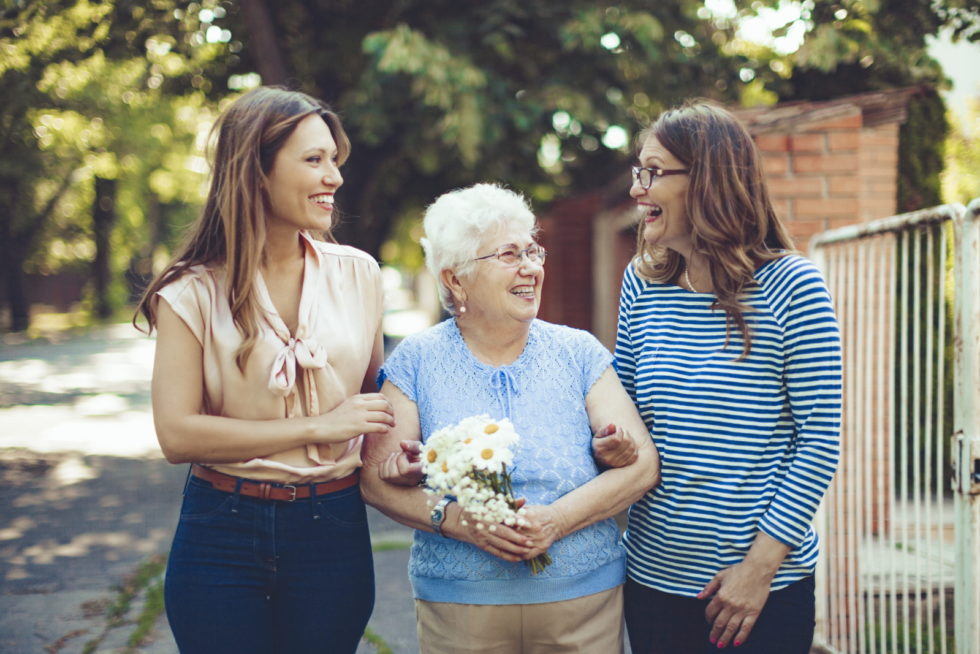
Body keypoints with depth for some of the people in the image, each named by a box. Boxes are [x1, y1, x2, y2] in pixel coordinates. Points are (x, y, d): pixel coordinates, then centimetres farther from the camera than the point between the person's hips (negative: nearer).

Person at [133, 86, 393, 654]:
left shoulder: (357, 273, 4)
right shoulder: (195, 291, -6)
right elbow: (177, 434, -14)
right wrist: (317, 427, -15)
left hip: (333, 528, 3)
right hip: (223, 532, -2)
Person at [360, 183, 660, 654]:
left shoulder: (579, 353, 2)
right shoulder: (416, 362, 0)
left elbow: (641, 464, -4)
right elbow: (376, 479, -3)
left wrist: (557, 520, -17)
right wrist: (454, 521, -19)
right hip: (458, 606, -1)